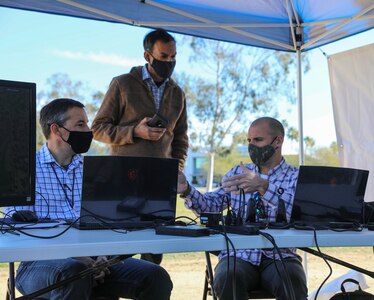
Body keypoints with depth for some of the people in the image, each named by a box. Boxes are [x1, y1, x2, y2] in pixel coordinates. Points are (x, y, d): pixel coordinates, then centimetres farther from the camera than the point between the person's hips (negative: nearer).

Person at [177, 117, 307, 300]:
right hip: (238, 255, 2)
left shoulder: (295, 177, 5)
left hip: (279, 257, -2)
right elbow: (210, 204, 8)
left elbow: (297, 212, -16)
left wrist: (263, 187, -29)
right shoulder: (238, 172, 17)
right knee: (228, 277, -32)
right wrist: (186, 190, -11)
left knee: (292, 281, -34)